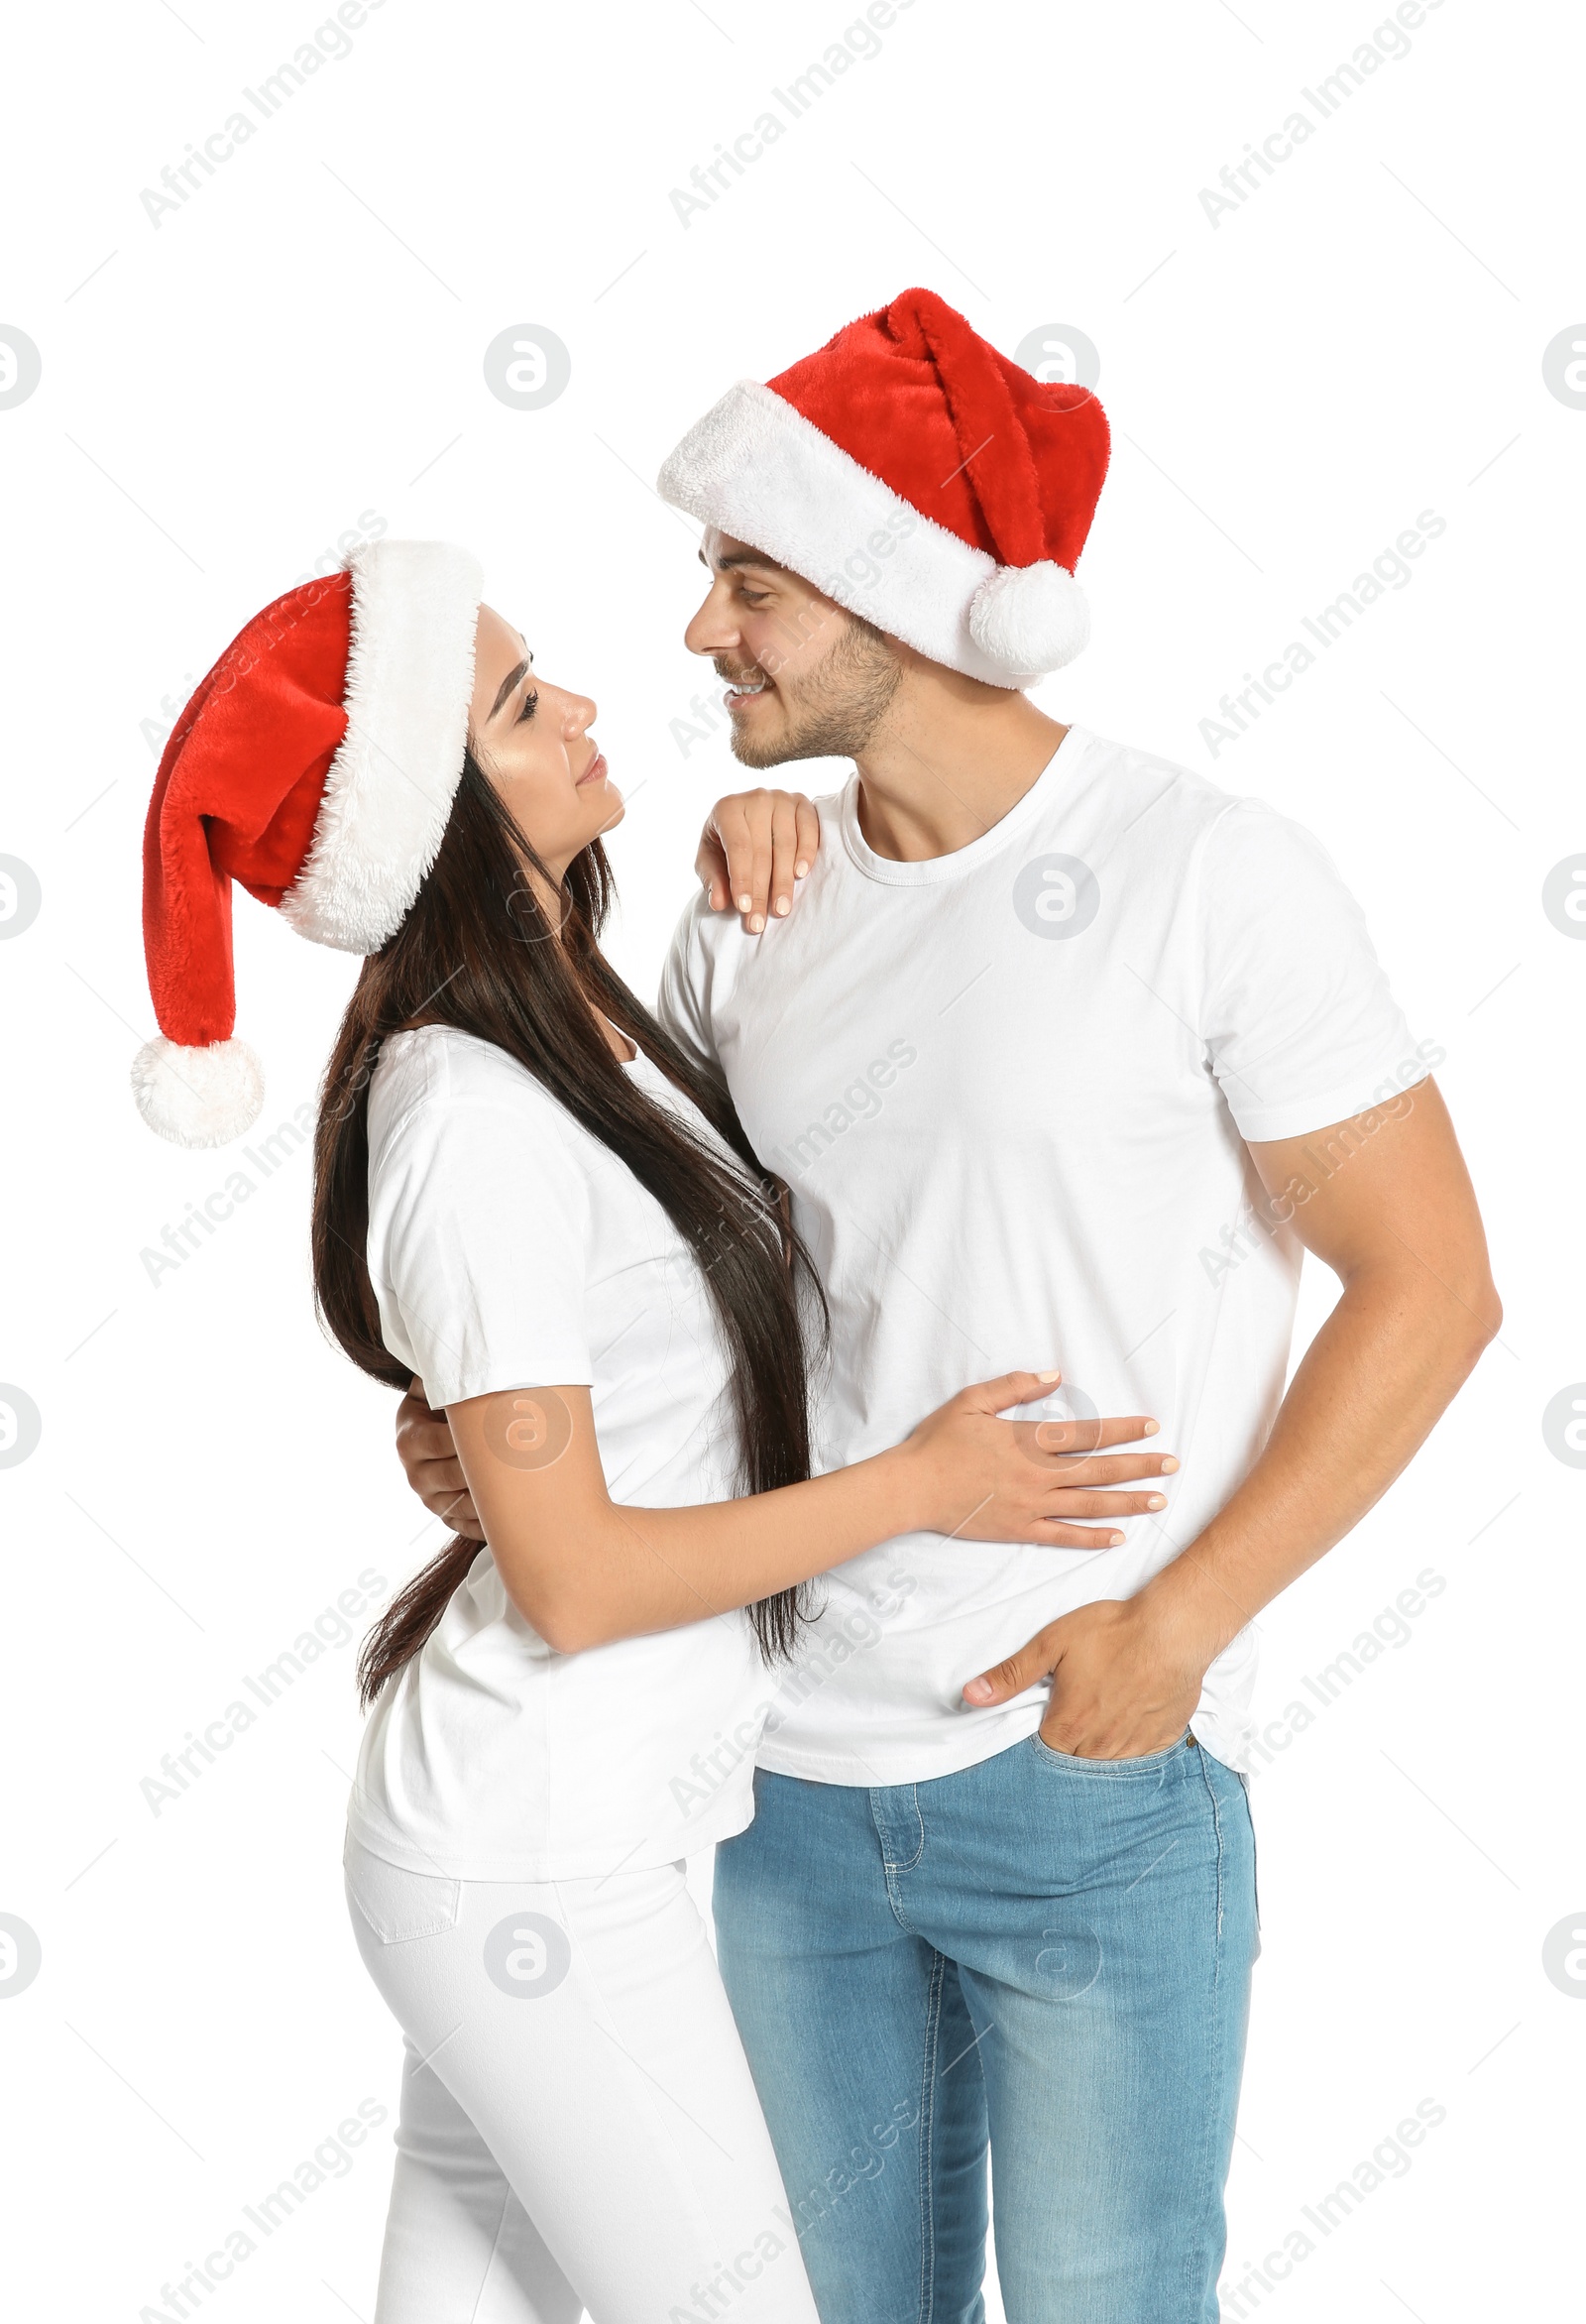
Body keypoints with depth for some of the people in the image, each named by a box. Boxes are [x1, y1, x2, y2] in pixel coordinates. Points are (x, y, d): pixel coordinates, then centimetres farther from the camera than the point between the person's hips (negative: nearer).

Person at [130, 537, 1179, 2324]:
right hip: (535, 1870, -9)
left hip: (516, 1824, 9)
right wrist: (926, 1485, -14)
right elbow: (575, 1580, -21)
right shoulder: (475, 1126, -23)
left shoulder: (576, 1019, 3)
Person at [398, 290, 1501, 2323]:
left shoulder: (1215, 878, -11)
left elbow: (1429, 1284, -9)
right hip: (789, 1775, 5)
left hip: (1098, 1781, -5)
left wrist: (1177, 1624, -14)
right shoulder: (749, 914, 5)